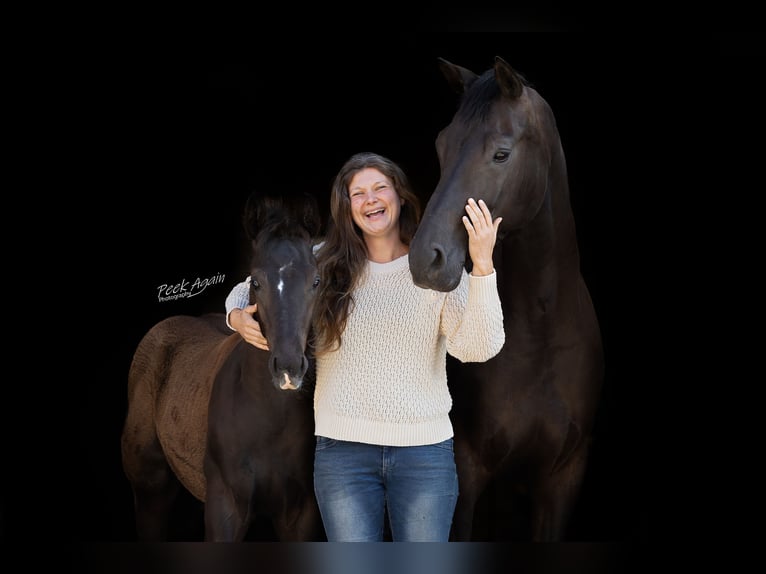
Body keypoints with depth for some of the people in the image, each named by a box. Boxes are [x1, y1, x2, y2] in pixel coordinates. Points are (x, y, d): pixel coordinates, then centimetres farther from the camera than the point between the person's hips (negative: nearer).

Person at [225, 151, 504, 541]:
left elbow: (477, 348, -15)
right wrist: (238, 317, -9)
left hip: (425, 450, 0)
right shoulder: (323, 263, 2)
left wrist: (482, 265, -24)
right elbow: (247, 290, 14)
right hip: (343, 447, 1)